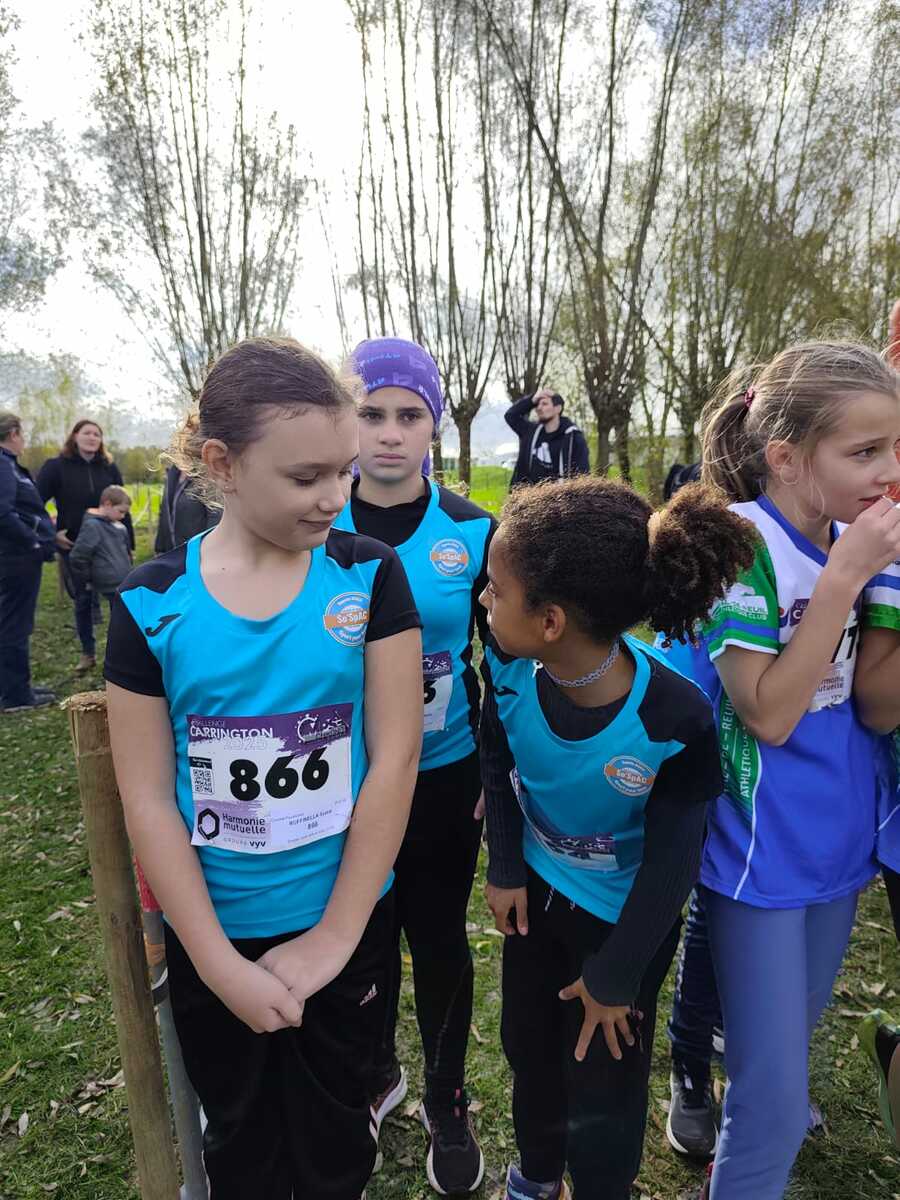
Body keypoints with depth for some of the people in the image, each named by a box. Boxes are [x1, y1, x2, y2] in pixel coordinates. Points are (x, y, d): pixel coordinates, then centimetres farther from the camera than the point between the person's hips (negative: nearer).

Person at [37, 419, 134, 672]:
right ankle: (88, 653, 21)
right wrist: (50, 534, -9)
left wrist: (129, 542, 4)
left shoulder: (109, 468, 3)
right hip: (74, 547, -1)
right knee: (82, 599, 8)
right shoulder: (56, 466, -4)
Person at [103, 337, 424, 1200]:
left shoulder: (368, 575, -12)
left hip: (345, 923, 0)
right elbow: (147, 796, -9)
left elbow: (394, 758, -12)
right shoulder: (151, 602, -11)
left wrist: (334, 937, -11)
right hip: (210, 935, 1)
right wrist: (221, 964, -10)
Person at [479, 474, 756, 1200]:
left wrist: (615, 977, -12)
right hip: (536, 886, 5)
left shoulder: (674, 719, -36)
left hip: (623, 915, -4)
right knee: (528, 1046, 26)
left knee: (602, 1094, 14)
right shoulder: (511, 667, -24)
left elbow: (672, 860, -22)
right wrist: (504, 868, -1)